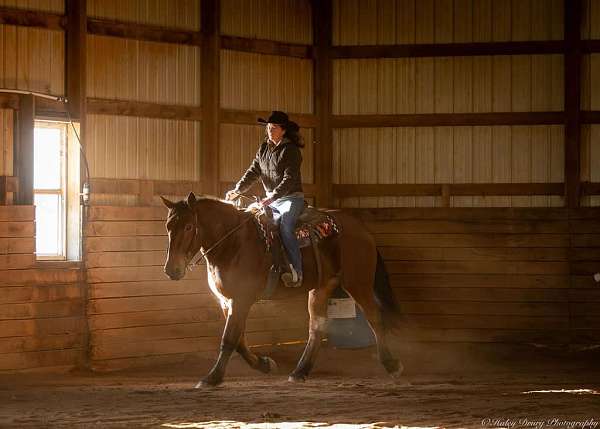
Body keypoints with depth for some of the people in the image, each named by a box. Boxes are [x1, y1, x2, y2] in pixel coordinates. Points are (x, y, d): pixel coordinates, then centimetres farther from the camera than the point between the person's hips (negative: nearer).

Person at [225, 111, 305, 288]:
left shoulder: (291, 150, -11)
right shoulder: (264, 148, 11)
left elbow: (289, 179, -19)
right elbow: (253, 171, 10)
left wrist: (271, 198, -29)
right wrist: (238, 190, -6)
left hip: (291, 198, -8)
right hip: (271, 199, 8)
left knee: (285, 226, -29)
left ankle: (296, 273, -34)